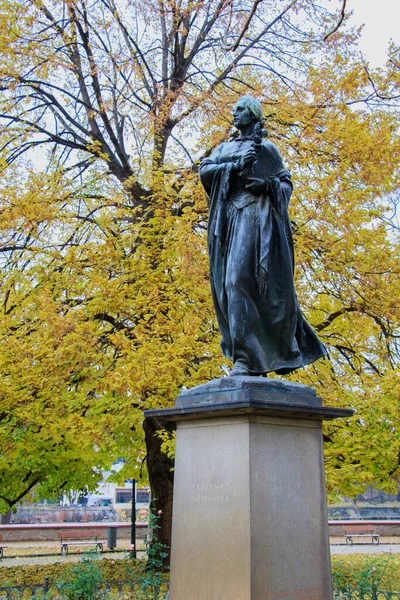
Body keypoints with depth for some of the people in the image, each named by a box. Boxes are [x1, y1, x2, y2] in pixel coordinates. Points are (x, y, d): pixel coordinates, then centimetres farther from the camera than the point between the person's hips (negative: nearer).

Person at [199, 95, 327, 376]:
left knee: (242, 276, -20)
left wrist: (268, 185, -9)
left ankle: (246, 356, -24)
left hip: (257, 214, -4)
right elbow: (205, 170, 9)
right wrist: (236, 166, -6)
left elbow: (287, 183, 12)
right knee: (231, 281, -7)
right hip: (229, 218, 5)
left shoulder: (267, 148, 17)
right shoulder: (224, 148, 27)